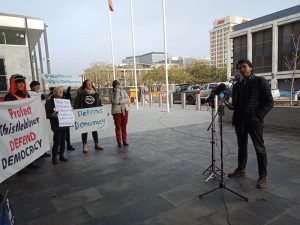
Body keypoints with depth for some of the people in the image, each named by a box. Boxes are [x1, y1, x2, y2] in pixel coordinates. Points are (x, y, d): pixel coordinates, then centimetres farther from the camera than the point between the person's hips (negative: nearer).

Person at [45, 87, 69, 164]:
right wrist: (52, 115, -26)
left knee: (63, 140, 10)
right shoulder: (50, 102, -4)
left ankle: (61, 155, 21)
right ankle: (54, 157, 8)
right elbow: (47, 114, -8)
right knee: (57, 141, -6)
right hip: (56, 125, -5)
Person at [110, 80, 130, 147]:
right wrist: (117, 93, -19)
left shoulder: (123, 91, 7)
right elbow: (115, 102, -17)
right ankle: (119, 142, 10)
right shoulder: (112, 93, -4)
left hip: (124, 110, 3)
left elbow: (127, 99, -1)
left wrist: (120, 102, -11)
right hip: (116, 111, -3)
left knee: (124, 126, 7)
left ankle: (124, 140, 16)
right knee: (118, 127, 1)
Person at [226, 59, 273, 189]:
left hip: (254, 120, -5)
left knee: (259, 148, 1)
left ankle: (262, 176, 12)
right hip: (239, 120, 5)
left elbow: (269, 102, -5)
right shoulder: (237, 85, 14)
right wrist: (232, 106, -2)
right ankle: (241, 170, 29)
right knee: (242, 146, 15)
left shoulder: (260, 81, -1)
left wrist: (258, 116, -15)